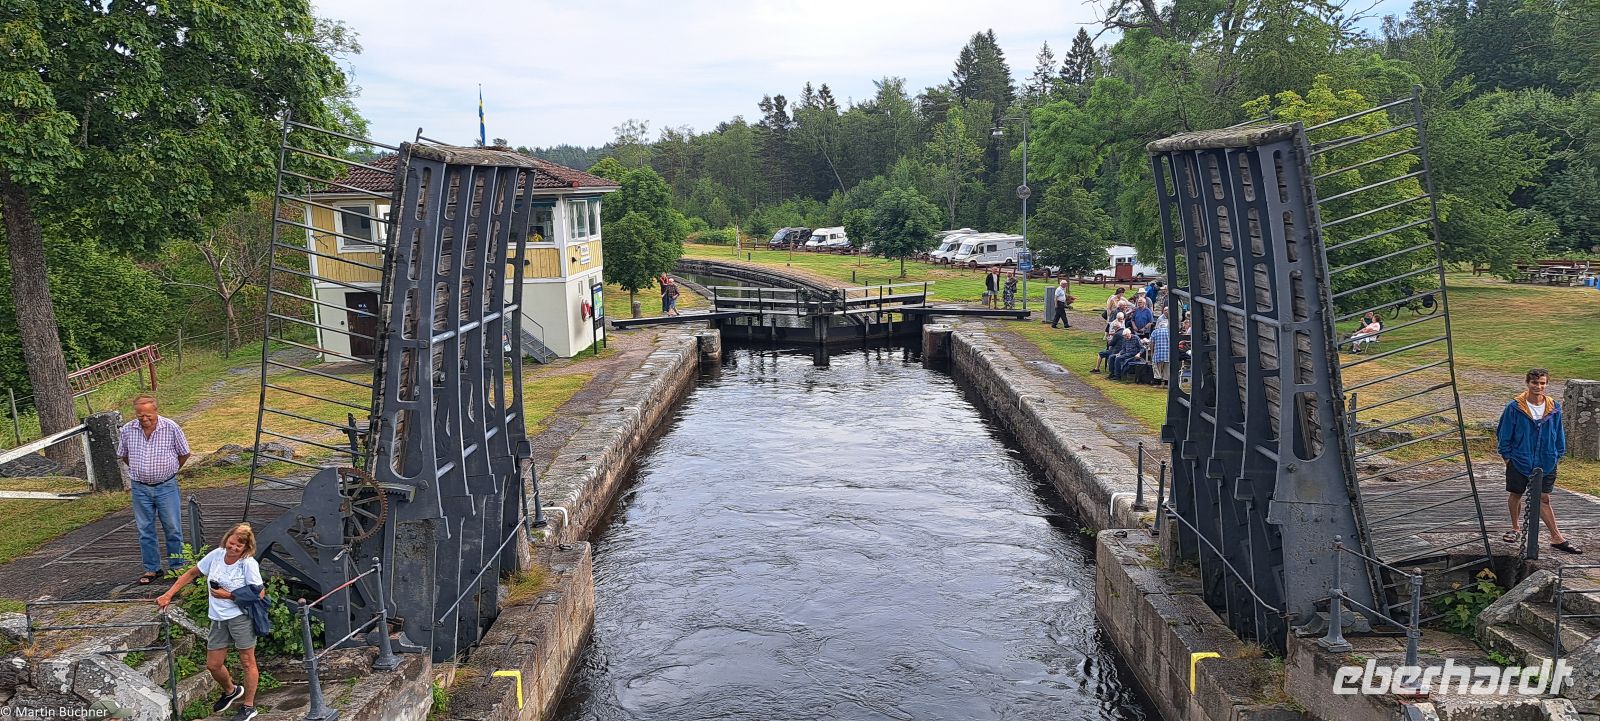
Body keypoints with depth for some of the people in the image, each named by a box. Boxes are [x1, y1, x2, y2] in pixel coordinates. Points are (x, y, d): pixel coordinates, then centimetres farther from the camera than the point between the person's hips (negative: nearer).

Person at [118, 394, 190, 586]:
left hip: (166, 486, -2)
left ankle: (177, 567, 14)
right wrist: (139, 472, 14)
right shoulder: (126, 430, -4)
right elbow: (123, 456, 14)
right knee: (145, 530, 9)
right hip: (140, 488, 2)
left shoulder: (171, 427, -10)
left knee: (173, 529, 3)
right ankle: (151, 569, 21)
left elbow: (184, 453, 3)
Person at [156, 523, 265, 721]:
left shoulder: (248, 563, -13)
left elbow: (259, 594, -12)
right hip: (219, 619, 6)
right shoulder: (216, 555, 1)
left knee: (247, 662, 5)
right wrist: (168, 595, 8)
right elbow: (191, 573, 14)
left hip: (241, 617, -6)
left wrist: (229, 595, -13)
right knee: (213, 665, 13)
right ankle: (230, 691, 43)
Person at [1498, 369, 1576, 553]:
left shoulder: (1554, 408, -2)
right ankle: (1516, 528, 31)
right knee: (1515, 495, 13)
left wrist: (1558, 455, 9)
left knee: (1543, 499, 1)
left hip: (1546, 462, 1)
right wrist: (1506, 454, -3)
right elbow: (1504, 432, -3)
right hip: (1519, 460, -1)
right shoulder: (1515, 407, -11)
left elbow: (1559, 433, 10)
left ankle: (1556, 538, 8)